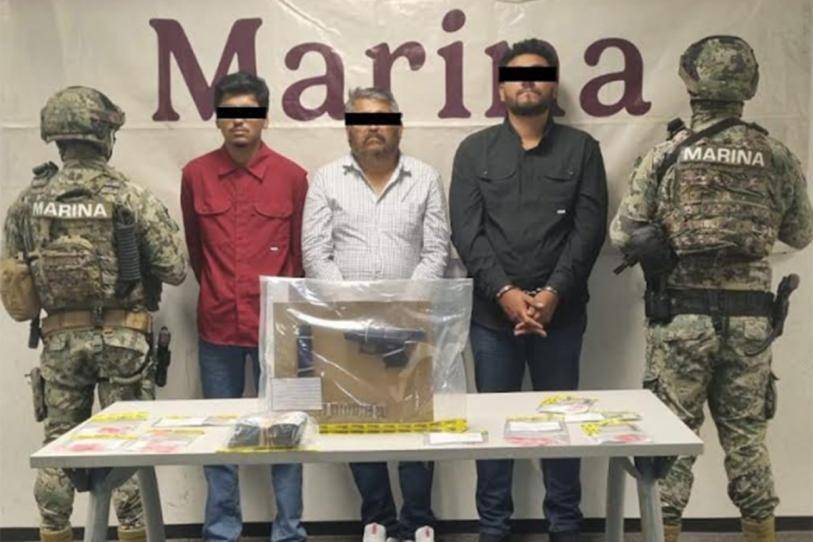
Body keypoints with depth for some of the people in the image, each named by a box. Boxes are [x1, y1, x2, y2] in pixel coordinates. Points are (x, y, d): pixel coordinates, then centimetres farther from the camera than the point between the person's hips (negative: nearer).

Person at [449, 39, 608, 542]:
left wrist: (554, 293, -14)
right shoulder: (475, 150, 7)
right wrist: (505, 292, -14)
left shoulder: (581, 149, 7)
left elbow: (589, 229, -2)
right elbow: (467, 232, -3)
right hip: (492, 312, 0)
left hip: (561, 311, 0)